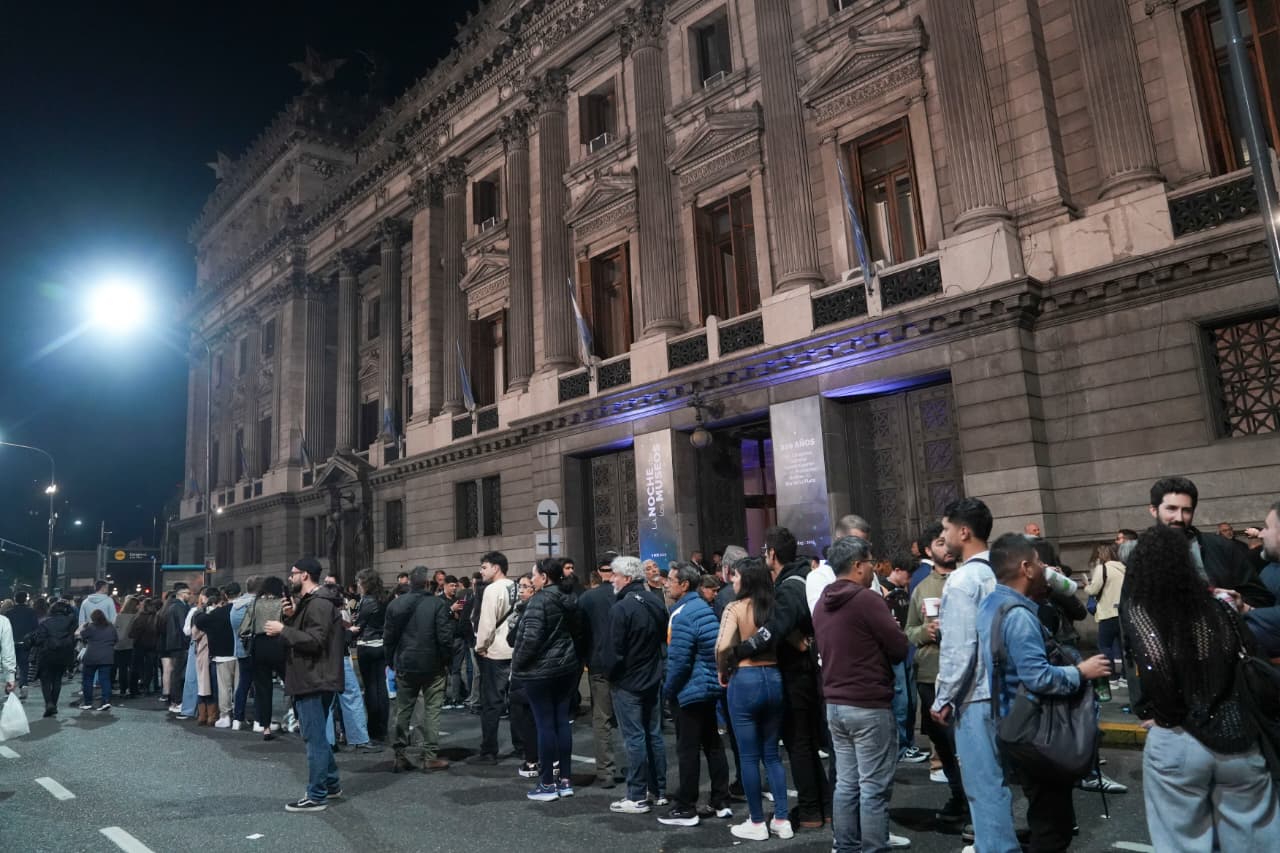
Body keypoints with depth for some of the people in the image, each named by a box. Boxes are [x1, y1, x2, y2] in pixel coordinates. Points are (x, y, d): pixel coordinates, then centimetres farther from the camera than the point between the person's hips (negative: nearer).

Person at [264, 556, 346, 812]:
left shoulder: (319, 603, -17)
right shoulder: (308, 601, 17)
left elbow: (314, 640, -26)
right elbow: (301, 634, 17)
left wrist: (282, 629, -20)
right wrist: (291, 617, 2)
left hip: (315, 681, -11)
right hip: (310, 679, 11)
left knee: (315, 737, -4)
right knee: (316, 735, 19)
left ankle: (316, 796, 4)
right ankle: (332, 783, 30)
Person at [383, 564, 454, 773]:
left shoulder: (395, 605, 2)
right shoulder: (437, 604, -11)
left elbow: (388, 638, 5)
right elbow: (445, 637, -14)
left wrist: (392, 662, 15)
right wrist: (446, 661, 0)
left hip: (404, 666, 4)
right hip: (432, 666, -4)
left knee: (403, 710, 12)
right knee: (432, 710, 3)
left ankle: (400, 756, 16)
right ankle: (430, 756, 3)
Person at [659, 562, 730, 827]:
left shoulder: (682, 614, -18)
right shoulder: (704, 606, 8)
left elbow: (678, 659, -20)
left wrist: (668, 690, -7)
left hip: (692, 690, -9)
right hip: (712, 686, 9)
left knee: (688, 750, 0)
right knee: (713, 745, 15)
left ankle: (686, 809, 8)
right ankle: (721, 803, 23)